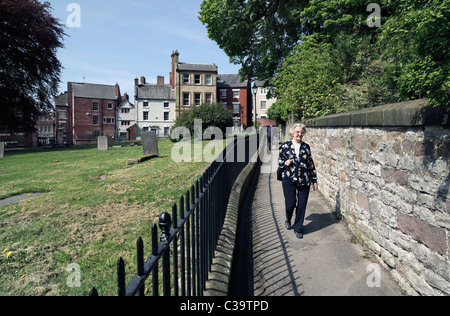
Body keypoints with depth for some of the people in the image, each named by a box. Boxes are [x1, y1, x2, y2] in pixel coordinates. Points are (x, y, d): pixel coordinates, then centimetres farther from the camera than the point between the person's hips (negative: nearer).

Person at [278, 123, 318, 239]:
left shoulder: (306, 147, 9)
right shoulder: (285, 146, 3)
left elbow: (311, 164, 12)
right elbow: (279, 162, 10)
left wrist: (314, 181, 11)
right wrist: (285, 163, -13)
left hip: (304, 181, 2)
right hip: (289, 180, -2)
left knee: (302, 205, 3)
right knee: (290, 204, -3)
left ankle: (298, 228, 22)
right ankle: (288, 220, 31)